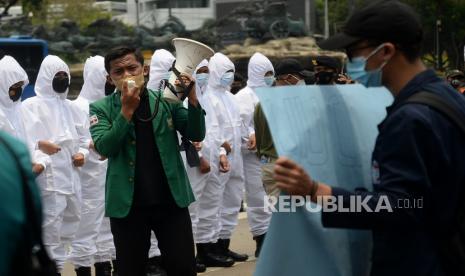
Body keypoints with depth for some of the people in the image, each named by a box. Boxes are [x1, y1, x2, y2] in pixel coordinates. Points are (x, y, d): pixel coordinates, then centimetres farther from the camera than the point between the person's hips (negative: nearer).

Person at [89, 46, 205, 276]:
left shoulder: (167, 101, 5)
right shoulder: (101, 109, 2)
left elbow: (196, 135, -1)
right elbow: (104, 147, -12)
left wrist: (192, 99, -16)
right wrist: (127, 110, -19)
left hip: (171, 199, 1)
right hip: (128, 204, -1)